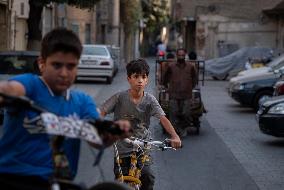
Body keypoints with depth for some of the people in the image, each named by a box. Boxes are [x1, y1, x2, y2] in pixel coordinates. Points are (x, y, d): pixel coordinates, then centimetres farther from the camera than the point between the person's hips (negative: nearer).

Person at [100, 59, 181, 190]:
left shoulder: (150, 100, -7)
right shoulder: (119, 98, -10)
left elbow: (163, 118, -15)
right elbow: (101, 113, -13)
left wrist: (174, 136, -31)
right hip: (122, 148, 0)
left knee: (147, 178, -15)